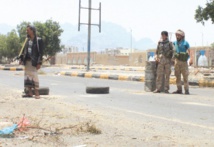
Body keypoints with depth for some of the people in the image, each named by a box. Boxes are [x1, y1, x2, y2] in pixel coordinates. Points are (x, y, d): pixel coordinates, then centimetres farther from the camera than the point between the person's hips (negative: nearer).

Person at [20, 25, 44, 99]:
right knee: (27, 76, 7)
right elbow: (24, 50, 18)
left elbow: (40, 52, -10)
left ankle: (37, 93, -2)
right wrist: (22, 59, 10)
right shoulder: (27, 40, 14)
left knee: (34, 76, -7)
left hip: (33, 62, -7)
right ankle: (30, 92, 13)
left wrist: (39, 63, -15)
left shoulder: (38, 40, -7)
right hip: (27, 61, 7)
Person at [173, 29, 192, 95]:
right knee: (177, 76, 5)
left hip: (183, 62, -5)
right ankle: (179, 90, 9)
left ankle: (186, 90, -4)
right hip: (177, 61, 5)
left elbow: (189, 51, -15)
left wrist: (191, 59, -28)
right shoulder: (175, 42, 10)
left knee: (185, 76, -5)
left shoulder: (185, 43, -6)